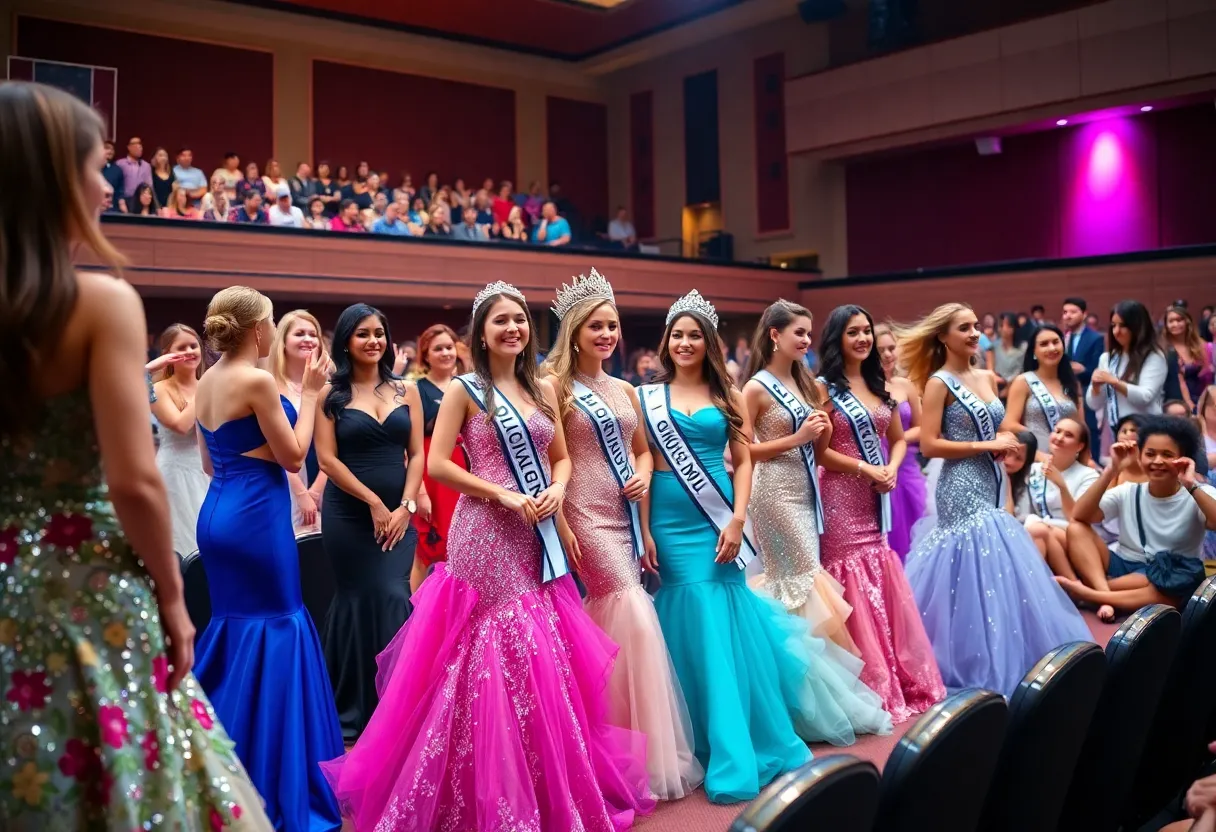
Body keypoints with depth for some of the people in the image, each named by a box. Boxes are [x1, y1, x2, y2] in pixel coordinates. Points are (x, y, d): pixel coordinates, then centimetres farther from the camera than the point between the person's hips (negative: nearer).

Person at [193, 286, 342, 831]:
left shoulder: (206, 381, 10)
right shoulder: (257, 380, -15)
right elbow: (293, 456, -10)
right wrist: (310, 393, -4)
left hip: (219, 512, 9)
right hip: (255, 516, -9)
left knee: (232, 629, 18)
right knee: (272, 633, 0)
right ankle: (271, 787, 8)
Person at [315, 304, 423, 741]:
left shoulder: (406, 391, 8)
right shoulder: (330, 394, -1)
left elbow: (416, 454, 5)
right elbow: (327, 459, -7)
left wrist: (405, 506, -7)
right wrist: (373, 503, -11)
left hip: (399, 513, 2)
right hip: (349, 513, -2)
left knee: (393, 599, -4)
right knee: (359, 601, 2)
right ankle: (353, 712, 15)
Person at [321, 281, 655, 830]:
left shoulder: (542, 389, 13)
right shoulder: (466, 389, -3)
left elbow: (561, 457, 18)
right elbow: (437, 464, -9)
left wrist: (557, 490, -4)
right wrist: (503, 494, -15)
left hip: (539, 538, 6)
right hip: (487, 535, -5)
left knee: (546, 657, 8)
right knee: (494, 657, -4)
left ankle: (552, 785, 23)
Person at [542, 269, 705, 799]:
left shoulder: (625, 391, 15)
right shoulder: (556, 385, -5)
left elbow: (642, 449, 23)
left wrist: (644, 477, 1)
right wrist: (559, 524, -17)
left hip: (625, 515, 6)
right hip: (586, 515, -6)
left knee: (610, 623, 9)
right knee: (636, 617, -12)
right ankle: (647, 753, -2)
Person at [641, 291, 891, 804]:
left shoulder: (728, 396, 9)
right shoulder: (648, 397, 5)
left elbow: (742, 461, 5)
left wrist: (737, 518, -8)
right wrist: (644, 531, -6)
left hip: (717, 522, 1)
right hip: (671, 524, -1)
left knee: (730, 626, 1)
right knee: (693, 629, 1)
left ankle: (741, 743, 16)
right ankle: (725, 750, 11)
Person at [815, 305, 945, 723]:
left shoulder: (880, 386, 12)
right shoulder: (824, 388, -7)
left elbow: (898, 439, 15)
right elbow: (818, 450, -12)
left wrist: (891, 469, -4)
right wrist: (865, 469, -16)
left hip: (878, 500, 6)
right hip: (842, 499, -6)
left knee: (887, 587, 9)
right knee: (855, 589, -3)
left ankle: (902, 679, 19)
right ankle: (871, 689, 6)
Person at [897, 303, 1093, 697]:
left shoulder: (984, 378, 13)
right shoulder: (939, 383, -9)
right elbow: (928, 444, -16)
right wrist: (987, 445, -15)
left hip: (991, 487, 8)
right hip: (962, 490, -8)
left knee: (1001, 570, 9)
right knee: (972, 572, -7)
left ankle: (1005, 660, 22)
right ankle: (973, 666, 5)